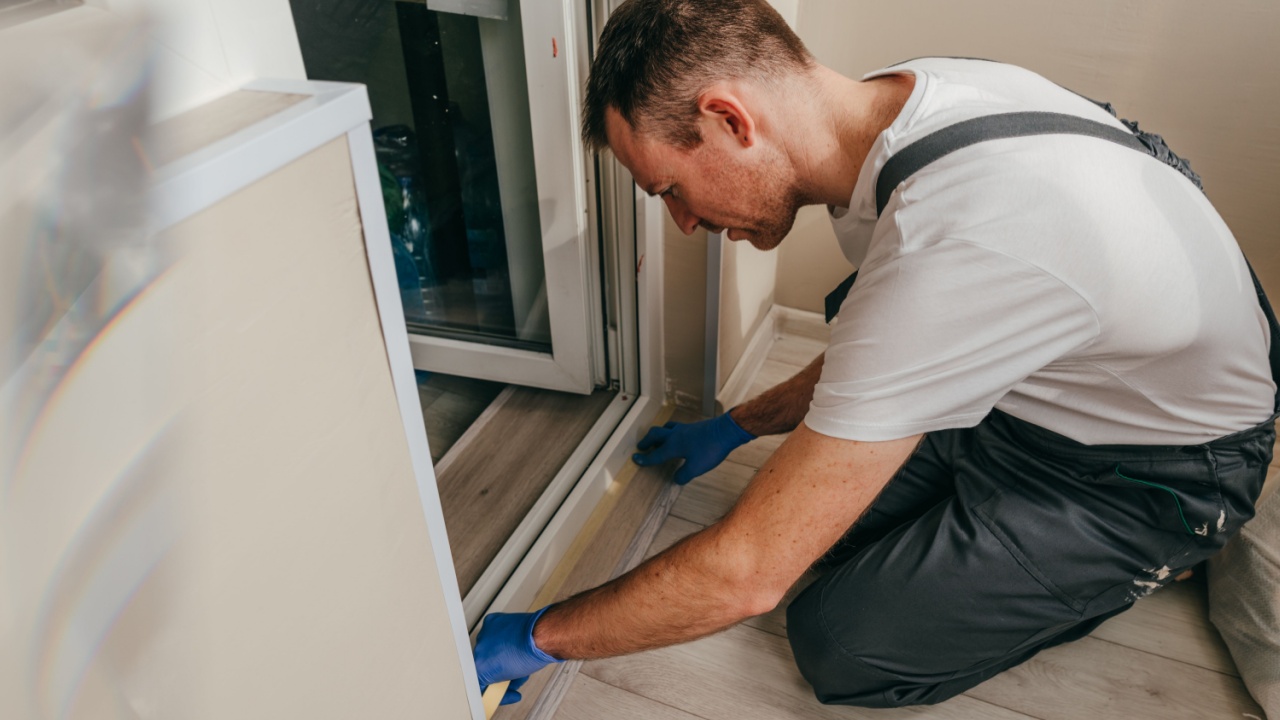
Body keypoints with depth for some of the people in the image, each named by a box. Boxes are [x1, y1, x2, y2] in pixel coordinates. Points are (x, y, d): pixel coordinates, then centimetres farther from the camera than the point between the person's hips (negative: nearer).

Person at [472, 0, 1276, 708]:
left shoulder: (956, 249, -40)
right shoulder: (903, 93, -11)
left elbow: (747, 573, -33)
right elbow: (884, 354, 6)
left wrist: (539, 638, -17)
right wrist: (735, 427, 15)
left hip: (1163, 470, -7)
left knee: (841, 646, -8)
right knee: (812, 506, 3)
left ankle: (1129, 565, 9)